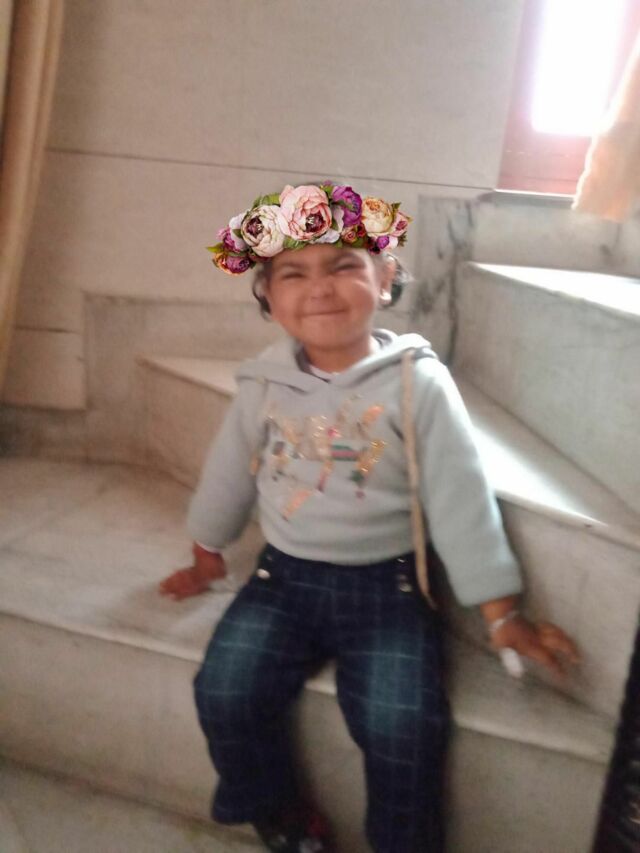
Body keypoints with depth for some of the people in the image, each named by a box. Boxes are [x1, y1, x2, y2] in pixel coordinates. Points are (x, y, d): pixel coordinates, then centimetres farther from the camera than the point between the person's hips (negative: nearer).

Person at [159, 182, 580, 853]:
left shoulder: (417, 382, -11)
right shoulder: (266, 382, -1)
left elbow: (460, 498, -8)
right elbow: (229, 472, 12)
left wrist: (501, 614, -6)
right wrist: (207, 558, 23)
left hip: (385, 583, -2)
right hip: (284, 576, 3)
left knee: (401, 724, -17)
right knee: (224, 691, -11)